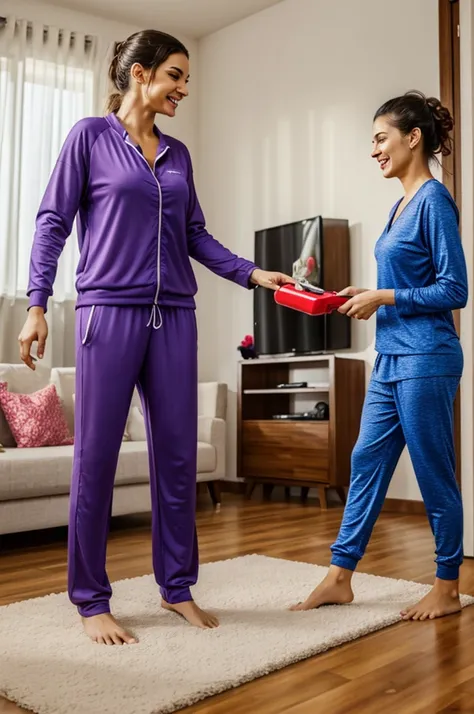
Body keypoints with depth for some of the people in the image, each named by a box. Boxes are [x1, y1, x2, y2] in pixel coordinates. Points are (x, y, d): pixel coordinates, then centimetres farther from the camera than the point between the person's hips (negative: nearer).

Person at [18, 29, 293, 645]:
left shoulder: (178, 154, 18)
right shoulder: (91, 136, 5)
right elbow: (53, 221, 1)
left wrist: (255, 274, 6)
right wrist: (37, 304, -8)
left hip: (173, 316, 5)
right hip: (110, 311, -5)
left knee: (177, 455, 5)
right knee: (96, 457, -1)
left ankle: (177, 587, 20)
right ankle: (91, 599, 13)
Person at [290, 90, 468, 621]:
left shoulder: (434, 200, -11)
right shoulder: (403, 204, 15)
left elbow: (454, 289, -15)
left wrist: (383, 297, -13)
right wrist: (363, 295, 7)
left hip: (425, 359, -9)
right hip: (391, 358, 9)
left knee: (433, 473, 3)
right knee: (366, 463, 10)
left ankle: (447, 587, 20)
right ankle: (339, 577, 20)